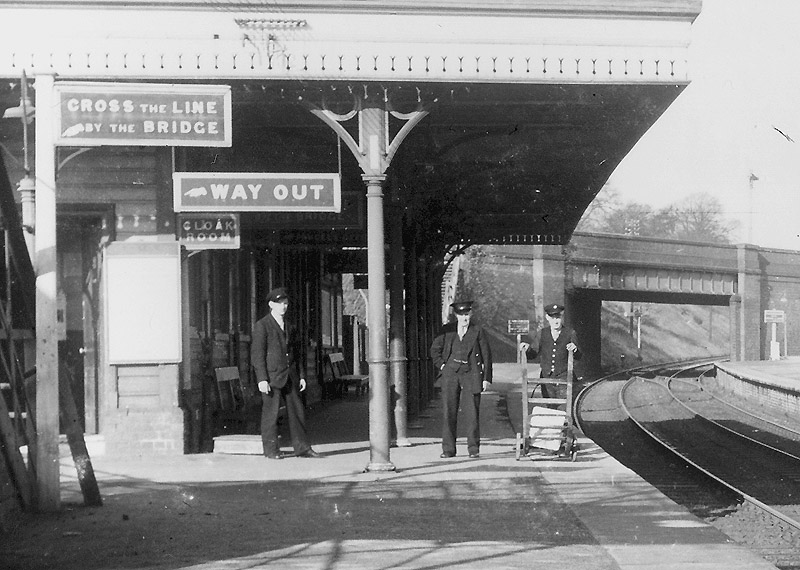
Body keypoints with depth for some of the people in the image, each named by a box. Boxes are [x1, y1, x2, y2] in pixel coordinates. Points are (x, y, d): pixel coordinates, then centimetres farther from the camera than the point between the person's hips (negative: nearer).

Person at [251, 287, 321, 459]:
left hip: (290, 377, 6)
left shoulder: (289, 327, 17)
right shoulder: (262, 326, -4)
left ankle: (302, 448, 8)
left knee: (297, 412, 4)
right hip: (271, 377, -6)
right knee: (271, 413, -3)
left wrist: (300, 376, 13)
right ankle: (271, 450, 4)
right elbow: (257, 353, -8)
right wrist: (262, 379, -16)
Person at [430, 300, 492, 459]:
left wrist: (487, 378, -1)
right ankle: (448, 449, 3)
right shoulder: (447, 330, 9)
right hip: (451, 372, 2)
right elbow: (435, 349, 18)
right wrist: (442, 366, 5)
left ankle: (473, 448, 5)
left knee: (473, 412, -3)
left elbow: (486, 356, 4)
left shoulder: (478, 332, 4)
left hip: (471, 373, -2)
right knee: (449, 412, -1)